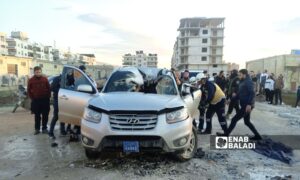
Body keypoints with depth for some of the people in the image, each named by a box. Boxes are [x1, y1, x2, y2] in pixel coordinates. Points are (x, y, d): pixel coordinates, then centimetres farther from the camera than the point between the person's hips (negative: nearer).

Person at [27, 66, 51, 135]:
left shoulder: (45, 79, 0)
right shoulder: (31, 80, -1)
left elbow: (49, 88, 4)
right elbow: (29, 90, 6)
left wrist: (48, 97, 0)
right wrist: (32, 98, 1)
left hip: (45, 100, 0)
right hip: (36, 100, 0)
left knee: (45, 115, 5)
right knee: (37, 115, 7)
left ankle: (44, 128, 15)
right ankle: (37, 129, 17)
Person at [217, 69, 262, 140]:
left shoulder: (248, 82, -14)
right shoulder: (242, 82, 14)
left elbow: (252, 93, -24)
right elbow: (239, 94, 20)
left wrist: (249, 104, -32)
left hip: (247, 106, -10)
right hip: (244, 105, 10)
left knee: (234, 119, -3)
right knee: (247, 122, 18)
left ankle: (226, 134, 6)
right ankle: (257, 135, 27)